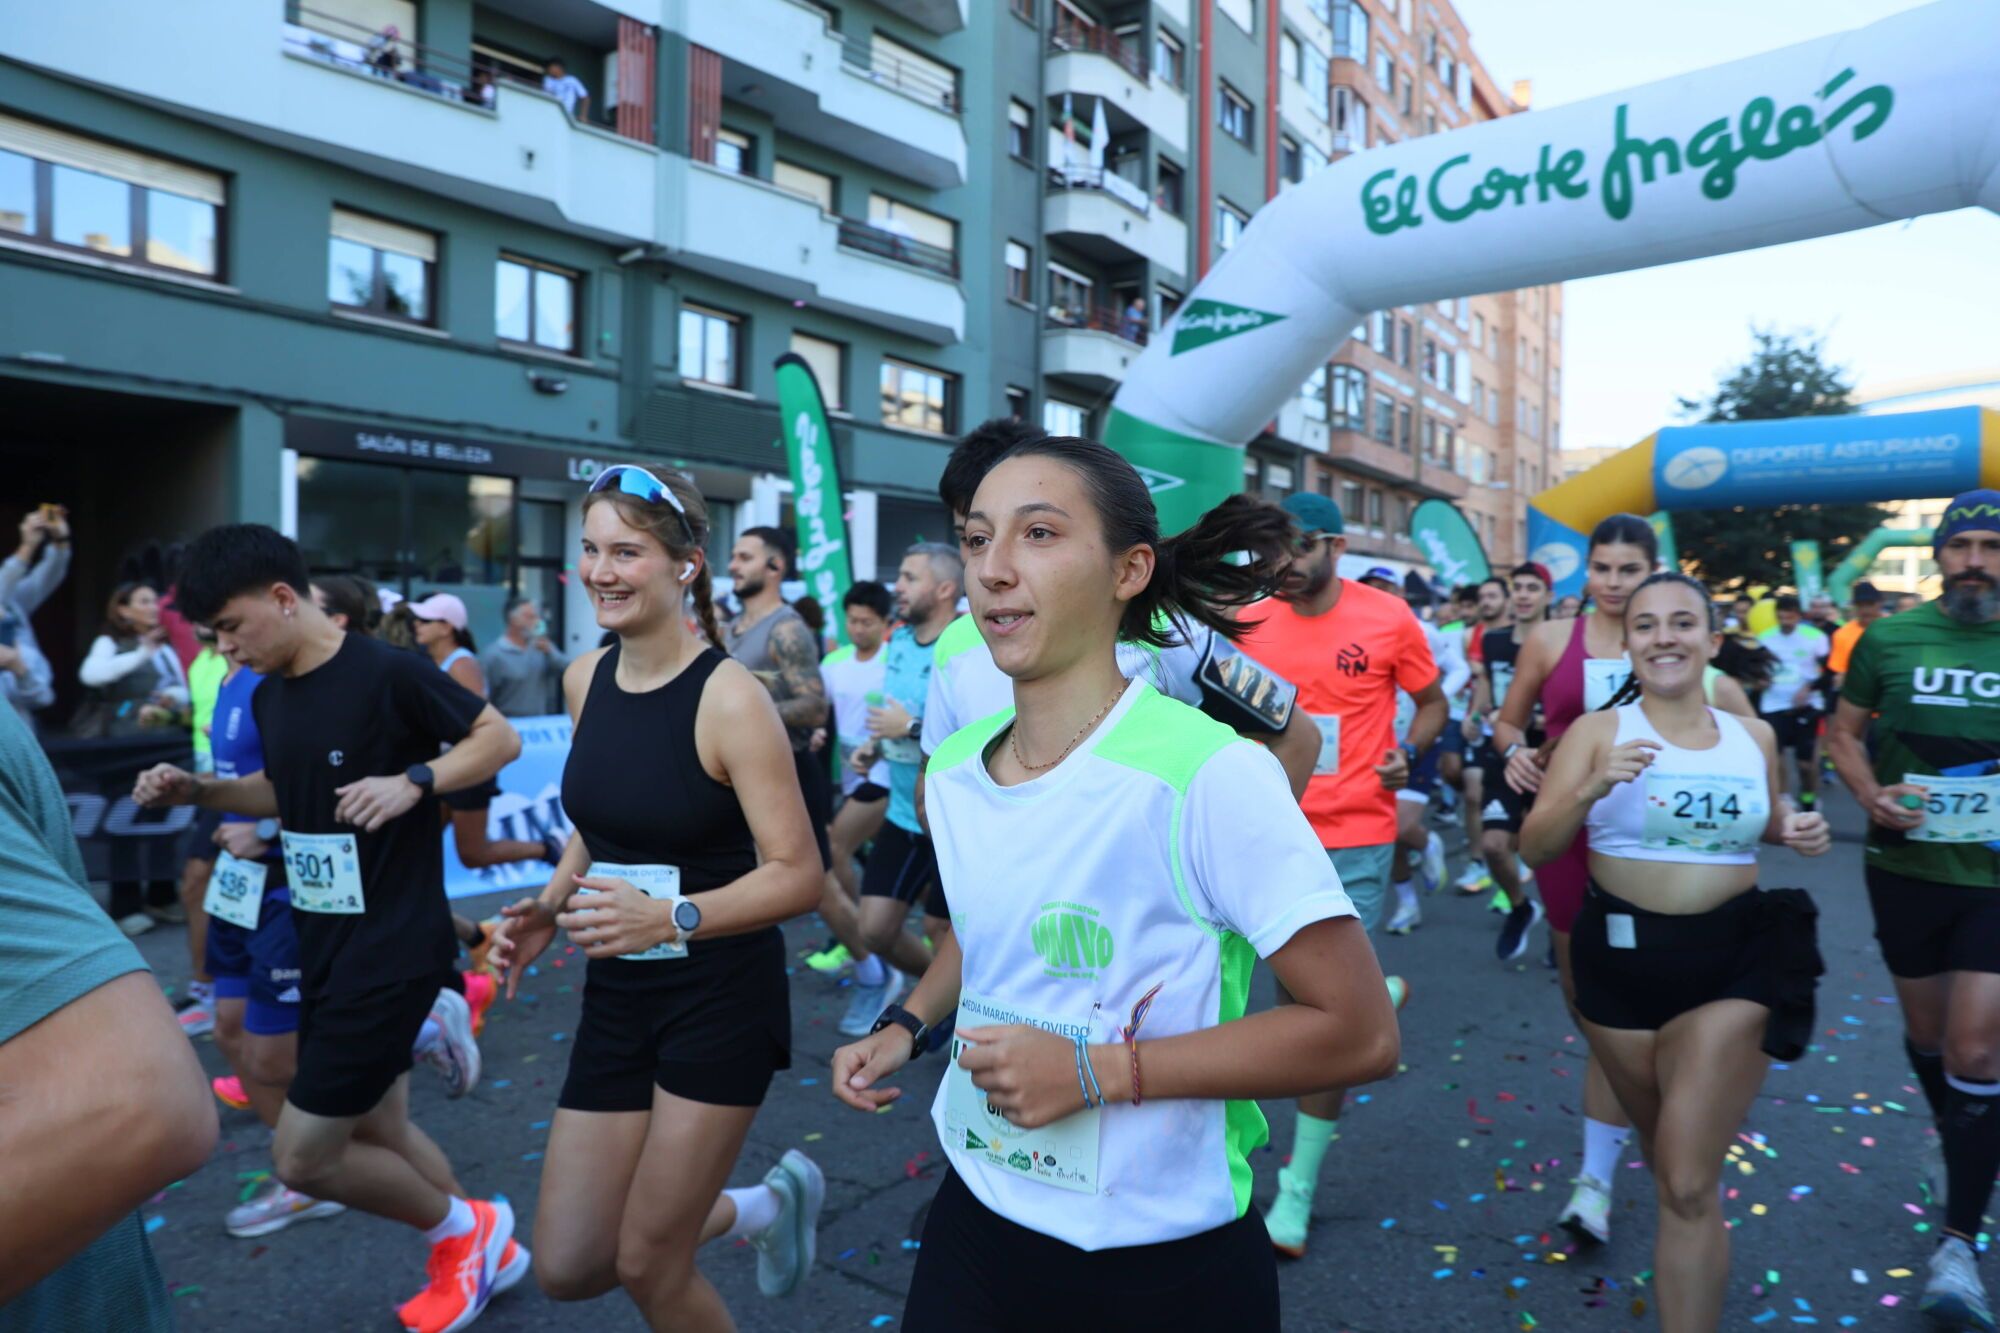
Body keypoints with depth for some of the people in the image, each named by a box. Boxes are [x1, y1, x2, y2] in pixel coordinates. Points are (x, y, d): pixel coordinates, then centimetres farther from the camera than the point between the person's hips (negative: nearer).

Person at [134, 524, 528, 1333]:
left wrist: (414, 780, -26)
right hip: (324, 941, 9)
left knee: (303, 1157, -3)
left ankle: (464, 1228, 20)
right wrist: (196, 790, 7)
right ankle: (485, 1251, 37)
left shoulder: (387, 673, -18)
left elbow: (500, 738, -12)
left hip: (394, 945, -9)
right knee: (376, 1131, 18)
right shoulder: (268, 695, 7)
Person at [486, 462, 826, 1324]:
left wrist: (672, 917, -32)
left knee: (647, 1265, 4)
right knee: (567, 1269, 12)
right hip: (617, 993, 7)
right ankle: (764, 1206, 36)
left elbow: (799, 875, -20)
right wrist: (548, 907, 1)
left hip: (721, 995, -6)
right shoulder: (585, 679, 1)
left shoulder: (728, 697, -19)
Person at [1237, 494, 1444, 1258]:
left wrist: (1408, 753, -9)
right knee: (1293, 994, 11)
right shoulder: (1251, 623, 0)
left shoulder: (1388, 619, -5)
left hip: (1354, 842, -3)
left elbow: (1432, 704, 8)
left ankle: (1299, 1188, 17)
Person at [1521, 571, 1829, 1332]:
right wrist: (1591, 790, -30)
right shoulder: (1596, 731, -6)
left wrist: (1799, 832, -1)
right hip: (1623, 959, 0)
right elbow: (1535, 848, -13)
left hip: (1735, 961, 0)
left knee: (1689, 1184, -6)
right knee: (1663, 1153, 21)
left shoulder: (1754, 737, 3)